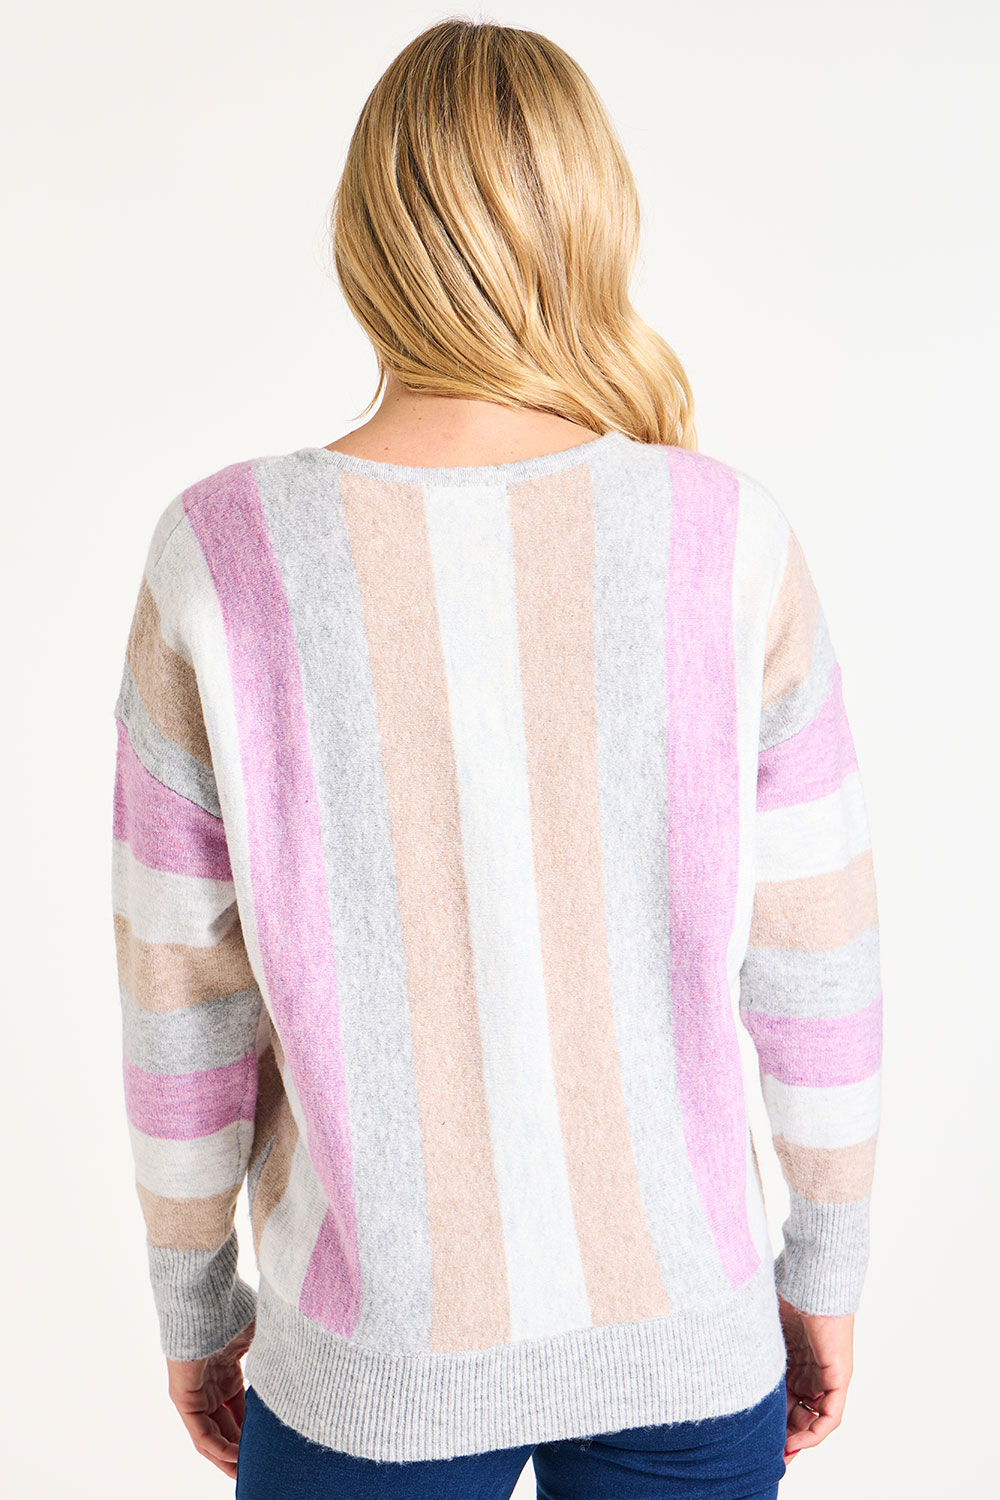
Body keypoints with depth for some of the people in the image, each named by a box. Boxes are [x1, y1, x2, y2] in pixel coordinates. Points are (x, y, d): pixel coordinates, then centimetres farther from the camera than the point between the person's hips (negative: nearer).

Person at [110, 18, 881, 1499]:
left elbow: (182, 996, -10)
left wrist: (193, 1303, 7)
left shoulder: (223, 558, -18)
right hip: (685, 1326, 1)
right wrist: (829, 1264, 9)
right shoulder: (730, 539, -16)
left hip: (375, 1361, 0)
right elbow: (815, 962, -8)